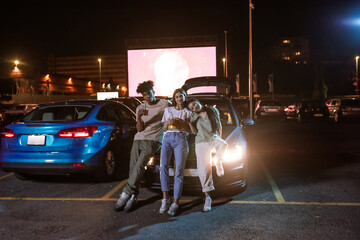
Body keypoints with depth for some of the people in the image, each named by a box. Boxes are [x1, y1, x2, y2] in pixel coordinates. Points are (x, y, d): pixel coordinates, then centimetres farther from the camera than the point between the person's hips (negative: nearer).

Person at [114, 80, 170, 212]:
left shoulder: (165, 104, 5)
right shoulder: (140, 108, 17)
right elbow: (139, 129, 10)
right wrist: (139, 117, -9)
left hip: (152, 140, -5)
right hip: (138, 138, 5)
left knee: (140, 165, -22)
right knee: (133, 167, -6)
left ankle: (125, 194, -22)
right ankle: (133, 197, -2)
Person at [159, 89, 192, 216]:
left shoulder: (188, 112, 18)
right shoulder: (168, 110, 21)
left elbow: (189, 130, 11)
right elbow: (164, 128, 19)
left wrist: (183, 122, -7)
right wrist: (168, 123, -3)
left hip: (181, 139, -1)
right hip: (167, 138, 2)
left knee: (179, 170, -11)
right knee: (163, 166, -18)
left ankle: (175, 203, -11)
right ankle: (165, 198, -12)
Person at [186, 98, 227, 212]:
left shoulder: (213, 110, 8)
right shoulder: (194, 116, 8)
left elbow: (219, 125, 16)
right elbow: (194, 132, 0)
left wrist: (219, 139, 14)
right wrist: (189, 123, -15)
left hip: (214, 138, 0)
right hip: (201, 143, 0)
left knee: (223, 145, -37)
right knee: (204, 170, -9)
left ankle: (217, 160, -4)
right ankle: (207, 197, -3)